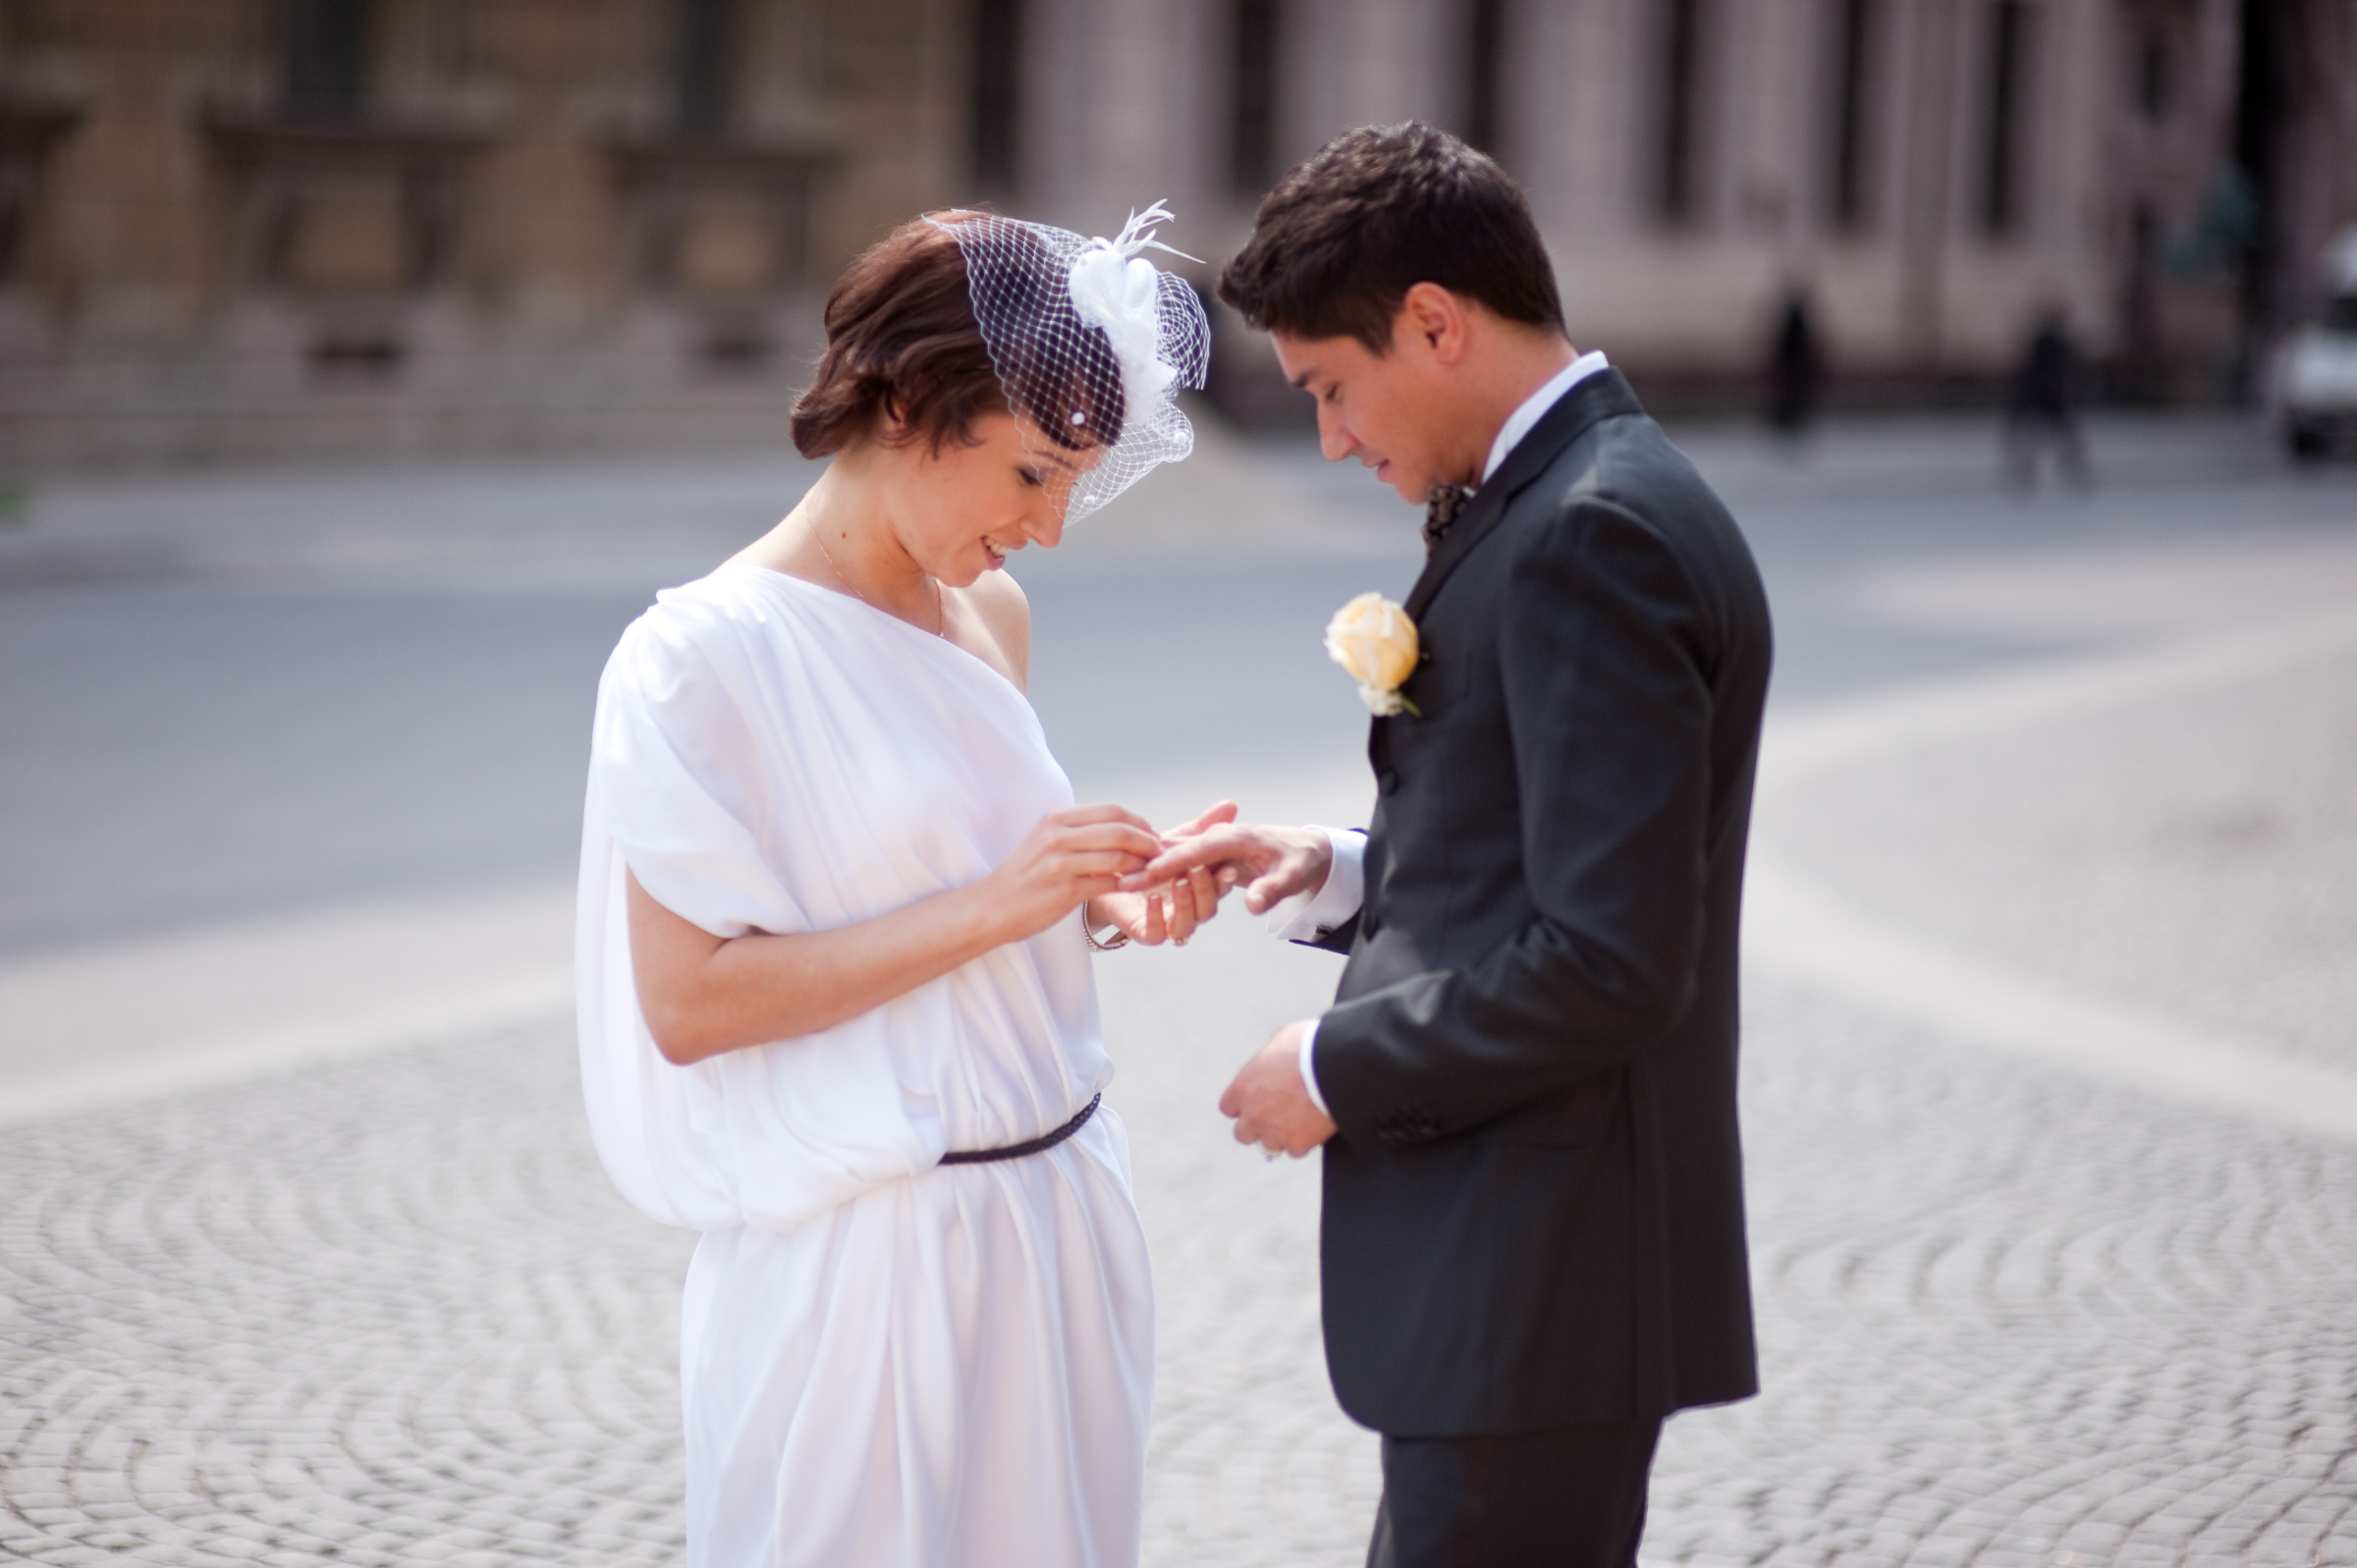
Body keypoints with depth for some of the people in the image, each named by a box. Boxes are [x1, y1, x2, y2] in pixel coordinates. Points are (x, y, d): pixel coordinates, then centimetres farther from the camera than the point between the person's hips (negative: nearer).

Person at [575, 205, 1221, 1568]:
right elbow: (685, 1003, -18)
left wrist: (1100, 906, 0)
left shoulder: (993, 615, 8)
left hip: (1056, 1220, 7)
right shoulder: (709, 652, -13)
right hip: (865, 1252, -7)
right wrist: (987, 907, -21)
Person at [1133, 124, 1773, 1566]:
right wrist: (1337, 874, 6)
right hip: (1515, 1253, 10)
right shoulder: (1590, 503, 13)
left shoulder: (1593, 537, -19)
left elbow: (1611, 957, -24)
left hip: (1538, 1285, -10)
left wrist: (1338, 1071, -13)